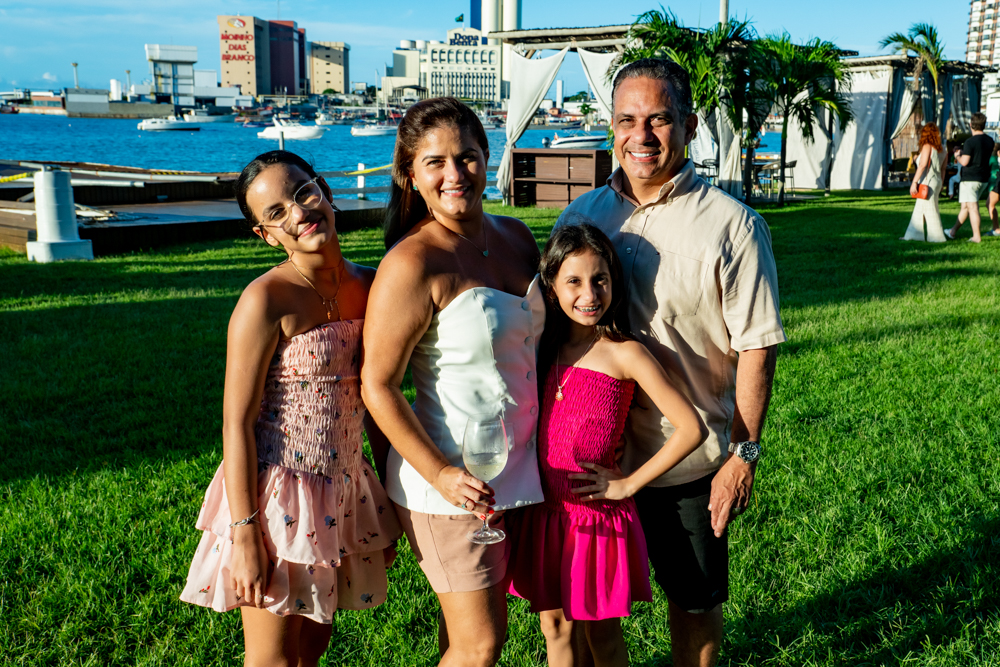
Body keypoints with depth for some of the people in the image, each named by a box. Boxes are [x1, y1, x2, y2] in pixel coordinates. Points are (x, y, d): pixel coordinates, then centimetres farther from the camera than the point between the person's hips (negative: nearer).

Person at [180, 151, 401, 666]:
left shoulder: (368, 286, 2)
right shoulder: (266, 300, -17)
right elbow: (236, 421, -15)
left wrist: (389, 507, 13)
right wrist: (244, 535, -17)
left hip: (344, 488, 6)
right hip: (277, 494, -6)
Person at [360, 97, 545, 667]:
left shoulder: (516, 236, 5)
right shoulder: (413, 264, -19)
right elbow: (378, 386, -17)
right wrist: (442, 475, -23)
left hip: (519, 466, 7)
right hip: (450, 479, -7)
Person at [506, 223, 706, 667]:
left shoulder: (624, 353, -14)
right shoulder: (546, 347, 2)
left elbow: (691, 429, -19)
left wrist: (628, 484, -13)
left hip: (598, 514, -5)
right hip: (545, 512, 5)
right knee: (556, 626, 18)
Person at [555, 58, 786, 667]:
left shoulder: (731, 225, -11)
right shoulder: (580, 216, 2)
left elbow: (757, 347, -9)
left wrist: (744, 455, -12)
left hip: (691, 460, -3)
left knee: (695, 599, 14)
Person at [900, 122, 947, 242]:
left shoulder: (927, 146, -11)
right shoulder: (941, 149, 13)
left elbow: (922, 165, -19)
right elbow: (943, 169, 16)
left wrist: (914, 182, -19)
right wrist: (941, 185, 22)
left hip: (927, 182, -8)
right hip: (936, 181, 8)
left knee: (930, 210, -2)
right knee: (919, 210, 13)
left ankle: (937, 237, 1)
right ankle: (912, 234, 16)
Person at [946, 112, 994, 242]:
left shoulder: (970, 141, -16)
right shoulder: (990, 141, 8)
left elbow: (964, 162, -19)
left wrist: (957, 155, 2)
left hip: (970, 178, -8)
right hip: (984, 179, 8)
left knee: (972, 207, -5)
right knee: (965, 206, 17)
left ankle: (976, 236, -8)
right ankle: (953, 232, 27)